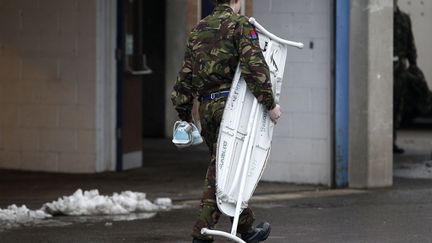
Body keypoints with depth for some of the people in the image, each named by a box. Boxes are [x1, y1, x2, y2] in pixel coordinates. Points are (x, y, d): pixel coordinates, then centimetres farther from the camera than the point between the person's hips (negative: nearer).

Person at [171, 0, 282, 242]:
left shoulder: (199, 29, 15)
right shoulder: (240, 24, -5)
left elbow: (186, 75, 15)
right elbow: (254, 67, -17)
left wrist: (185, 114, 18)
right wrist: (270, 104, -13)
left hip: (206, 107, 7)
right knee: (222, 168, -3)